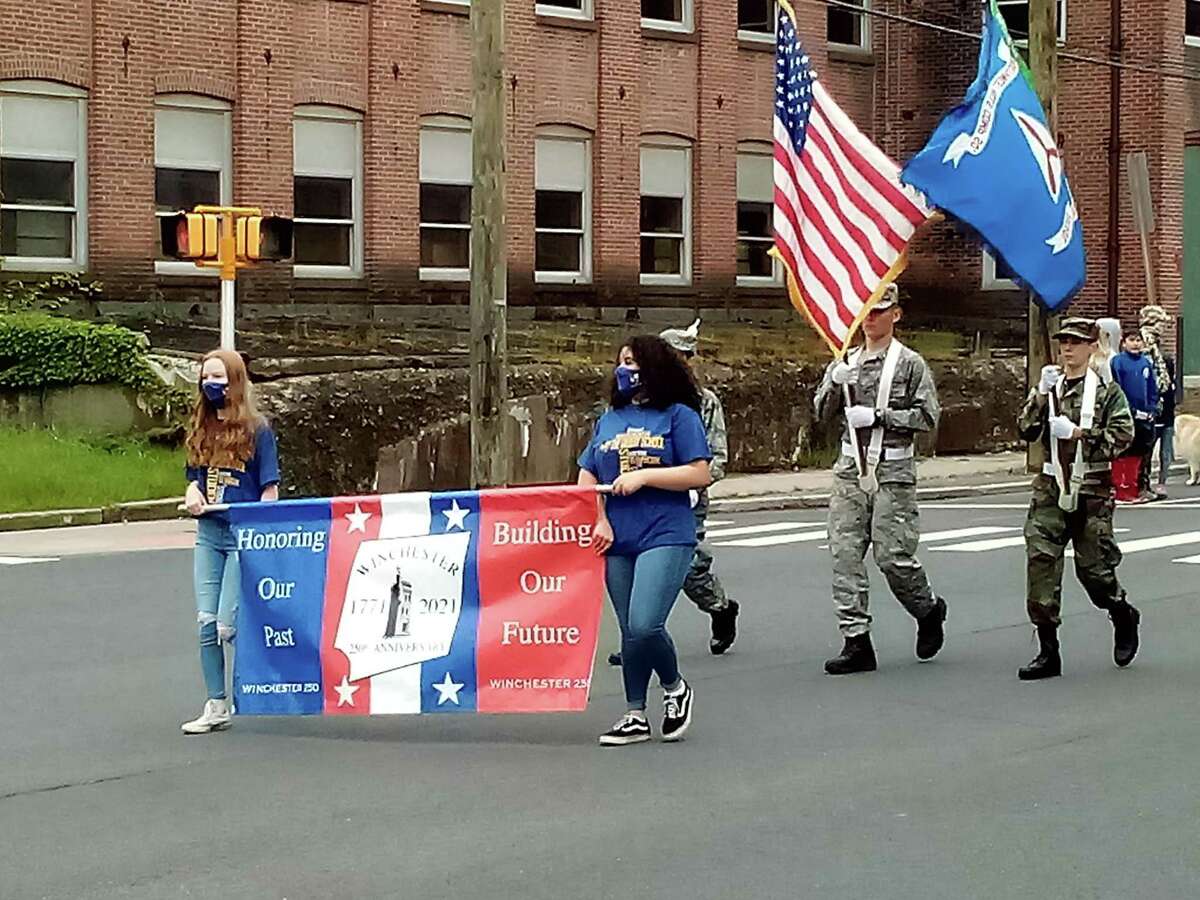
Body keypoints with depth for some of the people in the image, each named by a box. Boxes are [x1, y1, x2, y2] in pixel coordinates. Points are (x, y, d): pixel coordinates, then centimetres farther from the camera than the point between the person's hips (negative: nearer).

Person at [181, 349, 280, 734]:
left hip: (244, 534, -6)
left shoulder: (257, 430, -4)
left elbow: (269, 491, -5)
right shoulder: (201, 430, 12)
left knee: (227, 626, -9)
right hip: (208, 534, 6)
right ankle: (216, 707, 10)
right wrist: (193, 494, -3)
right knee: (207, 624, 2)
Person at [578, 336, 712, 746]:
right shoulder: (608, 420, 16)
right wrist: (599, 520, -1)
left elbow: (700, 474, -8)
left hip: (666, 537, -6)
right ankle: (635, 716, 19)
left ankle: (676, 689, 10)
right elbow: (587, 479, 15)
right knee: (629, 631, 10)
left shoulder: (679, 416, -1)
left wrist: (644, 475, -13)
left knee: (644, 625, -17)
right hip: (617, 542, 6)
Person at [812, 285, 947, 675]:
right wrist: (835, 384, -12)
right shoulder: (846, 363, 14)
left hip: (892, 471, -4)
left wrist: (879, 416, -14)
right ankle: (856, 641, 0)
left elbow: (928, 416, -6)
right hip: (851, 470, 5)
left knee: (893, 555, -5)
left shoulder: (910, 363, 0)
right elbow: (822, 412, 7)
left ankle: (929, 610, 24)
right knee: (845, 554, -3)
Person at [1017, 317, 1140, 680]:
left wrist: (1079, 433, -17)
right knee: (1040, 560, -8)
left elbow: (1122, 436, -9)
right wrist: (1040, 396, -12)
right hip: (1051, 487, 3)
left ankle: (1124, 619, 34)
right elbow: (1026, 431, 1)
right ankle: (1048, 652, -4)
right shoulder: (1048, 387, 11)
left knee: (1093, 567, 2)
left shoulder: (1107, 391, 0)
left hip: (1092, 491, -3)